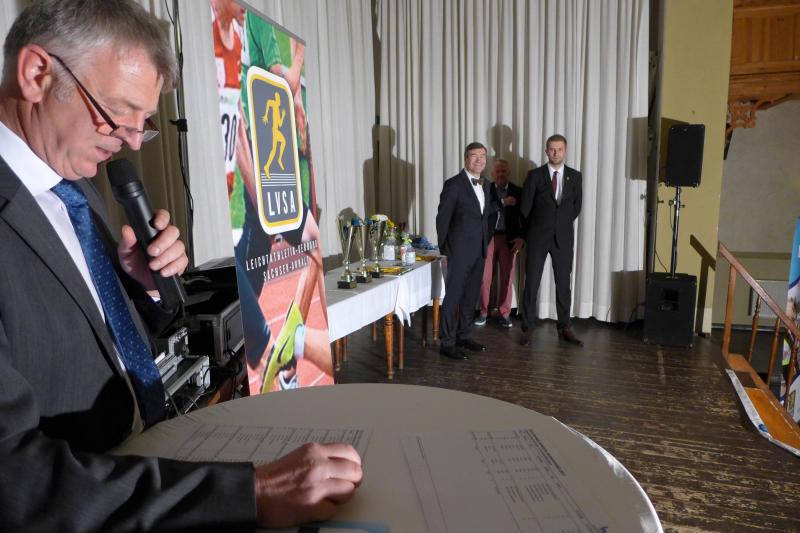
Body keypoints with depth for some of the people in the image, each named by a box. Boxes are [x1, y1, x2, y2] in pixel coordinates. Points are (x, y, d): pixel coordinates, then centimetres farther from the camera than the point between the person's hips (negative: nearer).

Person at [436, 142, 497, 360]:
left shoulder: (485, 185, 12)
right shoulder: (453, 184, -10)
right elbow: (442, 218, -8)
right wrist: (444, 248, -6)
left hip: (479, 251, 7)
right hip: (460, 251, -7)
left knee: (471, 296, 14)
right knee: (453, 296, -1)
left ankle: (464, 336, 26)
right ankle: (447, 342, 7)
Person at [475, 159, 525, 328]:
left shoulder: (518, 191, 6)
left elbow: (525, 216, 5)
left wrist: (521, 237, -5)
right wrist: (502, 202, -20)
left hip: (509, 239, 1)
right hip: (487, 237, 0)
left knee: (506, 277, 5)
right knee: (485, 277, 3)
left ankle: (504, 313, 15)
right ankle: (483, 312, 15)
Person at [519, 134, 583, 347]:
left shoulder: (574, 176, 5)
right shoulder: (535, 175, -2)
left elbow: (576, 205, 13)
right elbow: (525, 207, 0)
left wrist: (562, 223, 12)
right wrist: (536, 228, 8)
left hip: (563, 237, 2)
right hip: (538, 237, -2)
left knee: (563, 283, 7)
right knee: (531, 283, 1)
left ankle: (565, 328, 17)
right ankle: (527, 328, 10)